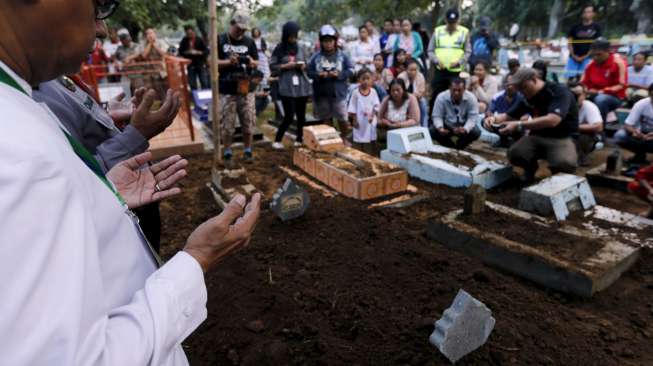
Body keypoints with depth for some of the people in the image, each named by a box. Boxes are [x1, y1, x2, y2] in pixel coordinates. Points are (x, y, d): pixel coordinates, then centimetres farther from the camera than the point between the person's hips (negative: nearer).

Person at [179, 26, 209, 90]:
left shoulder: (199, 40, -2)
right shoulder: (184, 41, 4)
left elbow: (206, 51, -4)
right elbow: (180, 52, 7)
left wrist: (197, 52, -18)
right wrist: (187, 52, -12)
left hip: (201, 65, -2)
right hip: (190, 66, 2)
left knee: (205, 84, -5)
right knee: (192, 85, 3)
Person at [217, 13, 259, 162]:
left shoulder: (249, 42, 10)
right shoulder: (220, 40, 2)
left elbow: (257, 63, 11)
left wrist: (252, 63, -13)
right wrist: (228, 62, -18)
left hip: (246, 89, 2)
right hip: (227, 90, -2)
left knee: (249, 123, 4)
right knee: (227, 124, 1)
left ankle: (248, 151, 18)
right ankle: (227, 153, 13)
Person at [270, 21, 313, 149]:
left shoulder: (300, 48, 11)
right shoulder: (279, 49, 0)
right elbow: (272, 66, 1)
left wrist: (303, 66, -4)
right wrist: (285, 66, -12)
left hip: (302, 86, 4)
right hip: (287, 87, -4)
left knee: (301, 115, 8)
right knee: (289, 116, -7)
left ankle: (299, 139, 22)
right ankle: (277, 140, 10)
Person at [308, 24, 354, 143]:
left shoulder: (342, 56, -1)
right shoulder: (316, 57, 1)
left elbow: (351, 70, -1)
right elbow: (309, 71, 3)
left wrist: (339, 74, -16)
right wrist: (318, 75, -16)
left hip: (338, 92, -1)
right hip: (321, 93, 2)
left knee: (342, 119, 3)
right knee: (326, 119, 13)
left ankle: (344, 139, 21)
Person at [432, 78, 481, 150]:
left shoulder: (471, 98, -18)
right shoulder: (441, 97, -19)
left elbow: (473, 117, -19)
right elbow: (437, 116, -16)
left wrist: (465, 129, -40)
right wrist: (440, 127, -38)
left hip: (463, 126, 0)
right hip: (446, 126, 0)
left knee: (476, 132, -28)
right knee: (433, 131, -26)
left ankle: (459, 147, 5)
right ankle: (450, 147, 3)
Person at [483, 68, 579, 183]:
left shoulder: (559, 91, -16)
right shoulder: (528, 98, 3)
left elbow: (552, 120, -32)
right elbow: (508, 115, 10)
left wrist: (519, 125, -38)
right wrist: (494, 118, -15)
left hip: (562, 137, -5)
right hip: (538, 136, 5)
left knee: (564, 163, -35)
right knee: (514, 154, -25)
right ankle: (531, 167, 10)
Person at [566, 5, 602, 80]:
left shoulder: (596, 27, 4)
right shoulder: (576, 27, 9)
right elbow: (570, 42, 9)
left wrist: (585, 56, -9)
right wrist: (573, 55, -4)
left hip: (587, 58, -2)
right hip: (574, 57, 2)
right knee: (570, 78, -3)